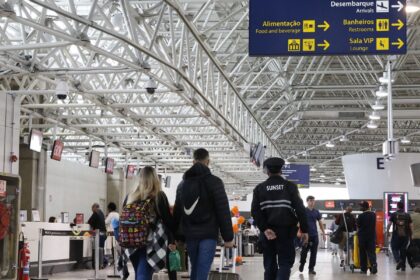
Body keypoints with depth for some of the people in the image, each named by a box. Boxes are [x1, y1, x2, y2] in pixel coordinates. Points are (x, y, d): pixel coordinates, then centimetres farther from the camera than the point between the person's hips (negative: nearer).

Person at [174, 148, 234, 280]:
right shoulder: (214, 182, -6)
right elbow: (223, 211, -9)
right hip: (208, 234, -5)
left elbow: (177, 211, 16)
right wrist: (228, 237, -6)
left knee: (195, 269, 17)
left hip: (189, 235, 5)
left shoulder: (183, 183, 13)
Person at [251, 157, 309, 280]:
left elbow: (255, 211, -6)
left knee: (269, 264, 10)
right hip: (286, 231, -2)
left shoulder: (260, 188, 6)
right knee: (285, 263, 1)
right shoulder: (290, 186, 2)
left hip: (267, 232, 2)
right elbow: (300, 209, -7)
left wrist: (264, 229, -9)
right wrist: (304, 230, -4)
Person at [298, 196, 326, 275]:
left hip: (315, 235, 3)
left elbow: (320, 223, 14)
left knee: (314, 252, 1)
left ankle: (311, 268, 9)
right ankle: (302, 264, 25)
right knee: (304, 251, 0)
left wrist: (323, 233, 10)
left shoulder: (316, 212, 10)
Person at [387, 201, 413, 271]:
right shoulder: (407, 215, 5)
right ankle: (403, 266, 12)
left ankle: (398, 260, -16)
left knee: (395, 249, 10)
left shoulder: (393, 214, -1)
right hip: (405, 235, 2)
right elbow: (411, 225, 2)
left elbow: (389, 224, -7)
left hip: (396, 235, -2)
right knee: (403, 250, 11)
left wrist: (387, 232, 5)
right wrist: (410, 234, 13)